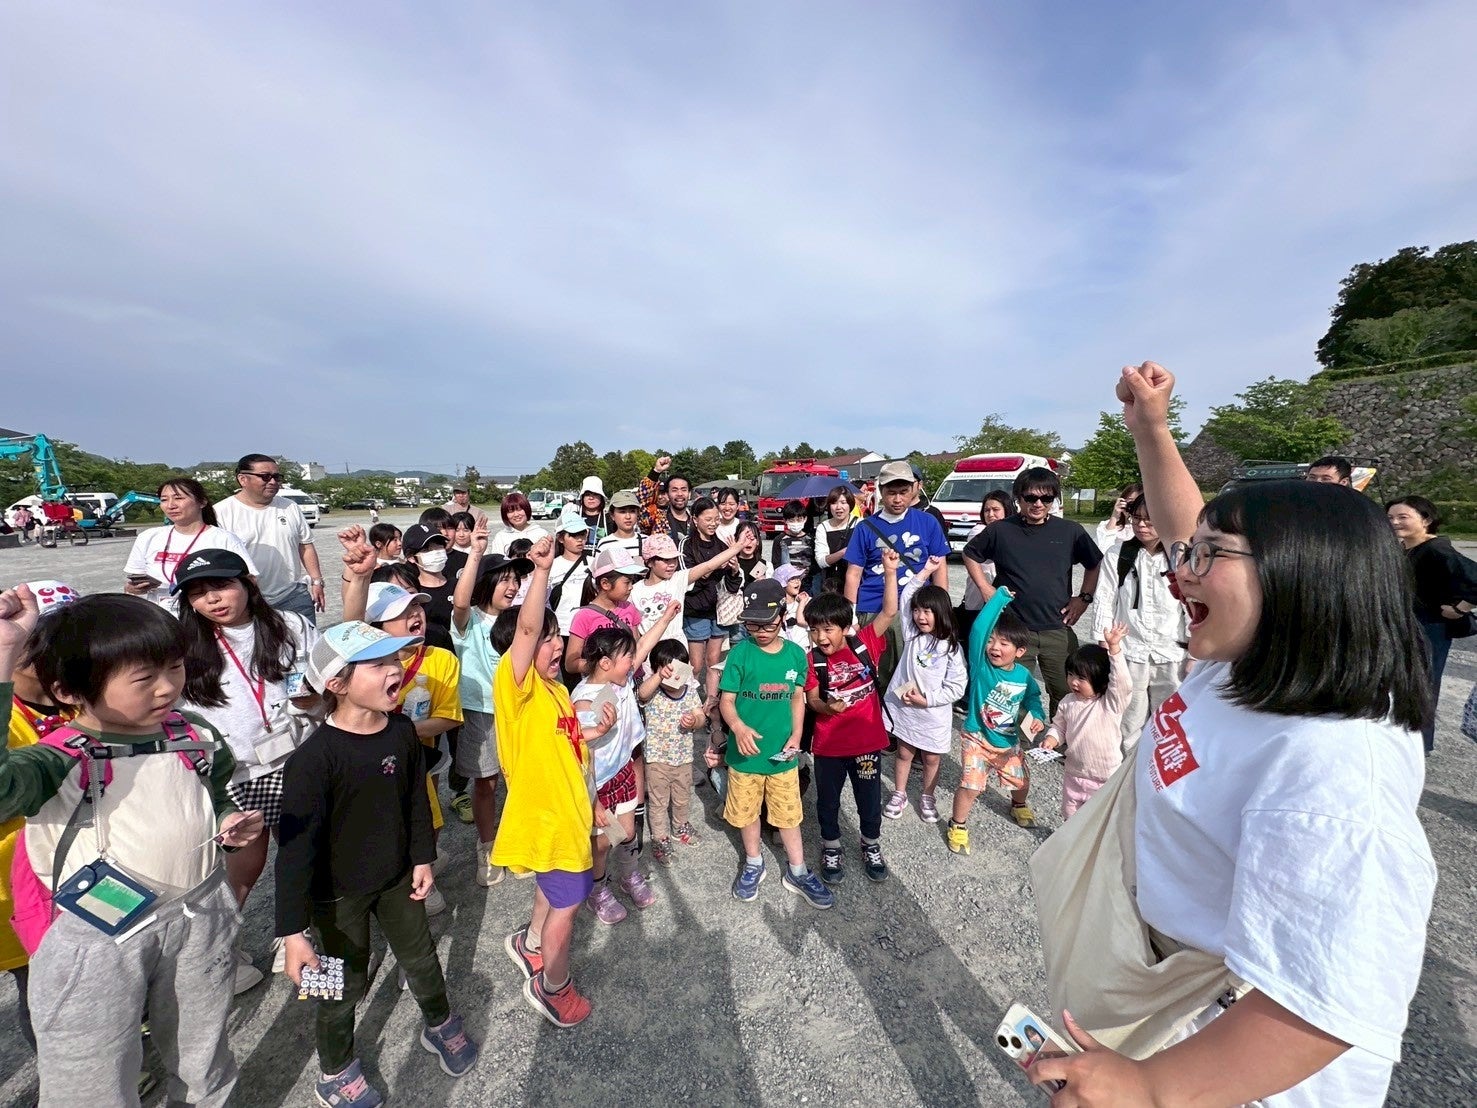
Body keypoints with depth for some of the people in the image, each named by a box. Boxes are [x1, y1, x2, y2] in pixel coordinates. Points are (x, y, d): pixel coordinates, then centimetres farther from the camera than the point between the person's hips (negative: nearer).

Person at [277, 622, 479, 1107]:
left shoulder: (402, 731, -12)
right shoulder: (315, 757, -29)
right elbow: (296, 847, -24)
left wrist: (423, 858, 7)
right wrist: (292, 931, -21)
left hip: (396, 876, 5)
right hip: (337, 894, -4)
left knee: (422, 961, 21)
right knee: (346, 982, 17)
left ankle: (440, 1026, 50)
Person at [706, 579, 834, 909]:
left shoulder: (796, 654, -6)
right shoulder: (741, 652, -14)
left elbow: (797, 699, 5)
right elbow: (726, 700, -10)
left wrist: (796, 737, -6)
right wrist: (738, 728, -28)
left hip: (782, 752, 1)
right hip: (745, 752, -1)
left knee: (789, 813, 15)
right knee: (747, 811, 18)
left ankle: (797, 872, 35)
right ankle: (753, 864, 42)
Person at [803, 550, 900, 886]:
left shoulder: (864, 644, -11)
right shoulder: (813, 659, -12)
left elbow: (889, 611, -17)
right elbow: (812, 700, -8)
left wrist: (890, 572, -25)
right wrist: (827, 706, -30)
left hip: (867, 739, 1)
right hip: (829, 744, 0)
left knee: (870, 799, 19)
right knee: (828, 800, 17)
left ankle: (871, 847, 45)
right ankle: (831, 849, 42)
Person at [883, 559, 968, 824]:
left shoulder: (952, 647, -14)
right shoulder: (911, 635, -3)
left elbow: (957, 687, -14)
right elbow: (905, 599, 0)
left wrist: (927, 699, -20)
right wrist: (925, 572, -3)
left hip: (934, 714, -2)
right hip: (904, 709, 3)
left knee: (931, 759, 15)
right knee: (904, 754, 17)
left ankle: (927, 798, 35)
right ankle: (899, 794, 33)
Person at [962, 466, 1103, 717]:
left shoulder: (1071, 532, 2)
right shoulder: (1000, 531, -1)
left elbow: (1095, 565, 16)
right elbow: (970, 554, 13)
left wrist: (1084, 597, 6)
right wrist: (985, 588, 4)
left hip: (1058, 630, 1)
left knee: (1065, 693, 8)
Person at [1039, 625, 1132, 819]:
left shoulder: (1112, 703, -19)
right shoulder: (1068, 702, -6)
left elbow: (1120, 682, -36)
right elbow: (1059, 726, 7)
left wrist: (1114, 648, -46)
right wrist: (1051, 738, -15)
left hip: (1106, 779, -4)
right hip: (1073, 774, 4)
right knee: (1070, 817, 23)